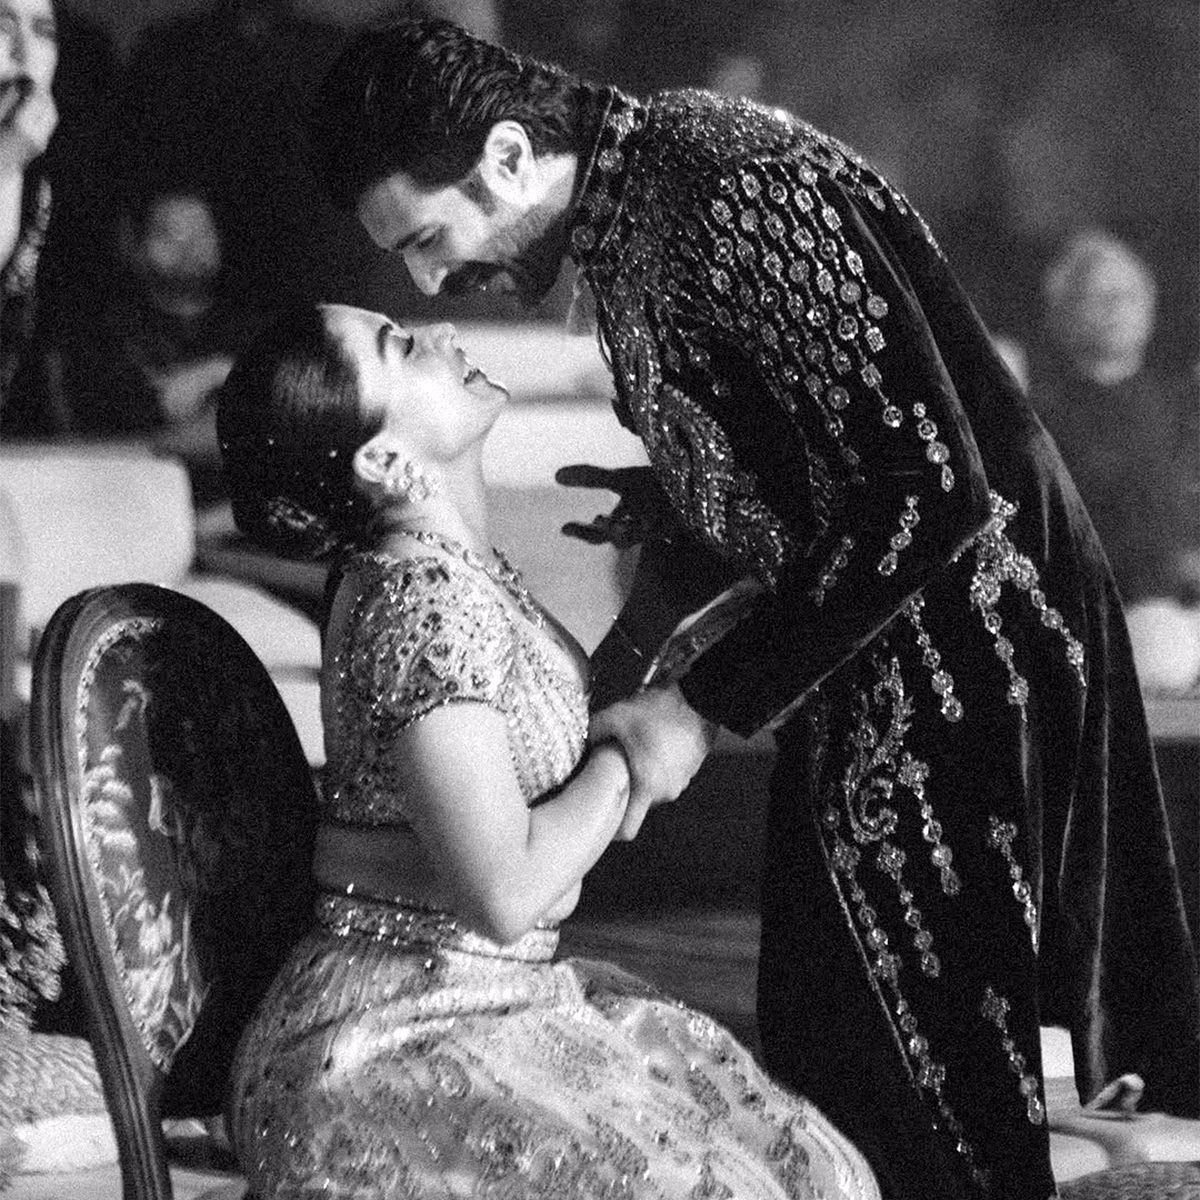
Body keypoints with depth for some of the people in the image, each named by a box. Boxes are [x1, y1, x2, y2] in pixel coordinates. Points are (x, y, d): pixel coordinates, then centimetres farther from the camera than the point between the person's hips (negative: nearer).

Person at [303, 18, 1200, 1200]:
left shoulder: (733, 186, -24)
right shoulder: (617, 218, 5)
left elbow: (931, 492, -28)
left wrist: (704, 706, -22)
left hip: (967, 649, -10)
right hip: (858, 672, 10)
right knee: (825, 1062, 13)